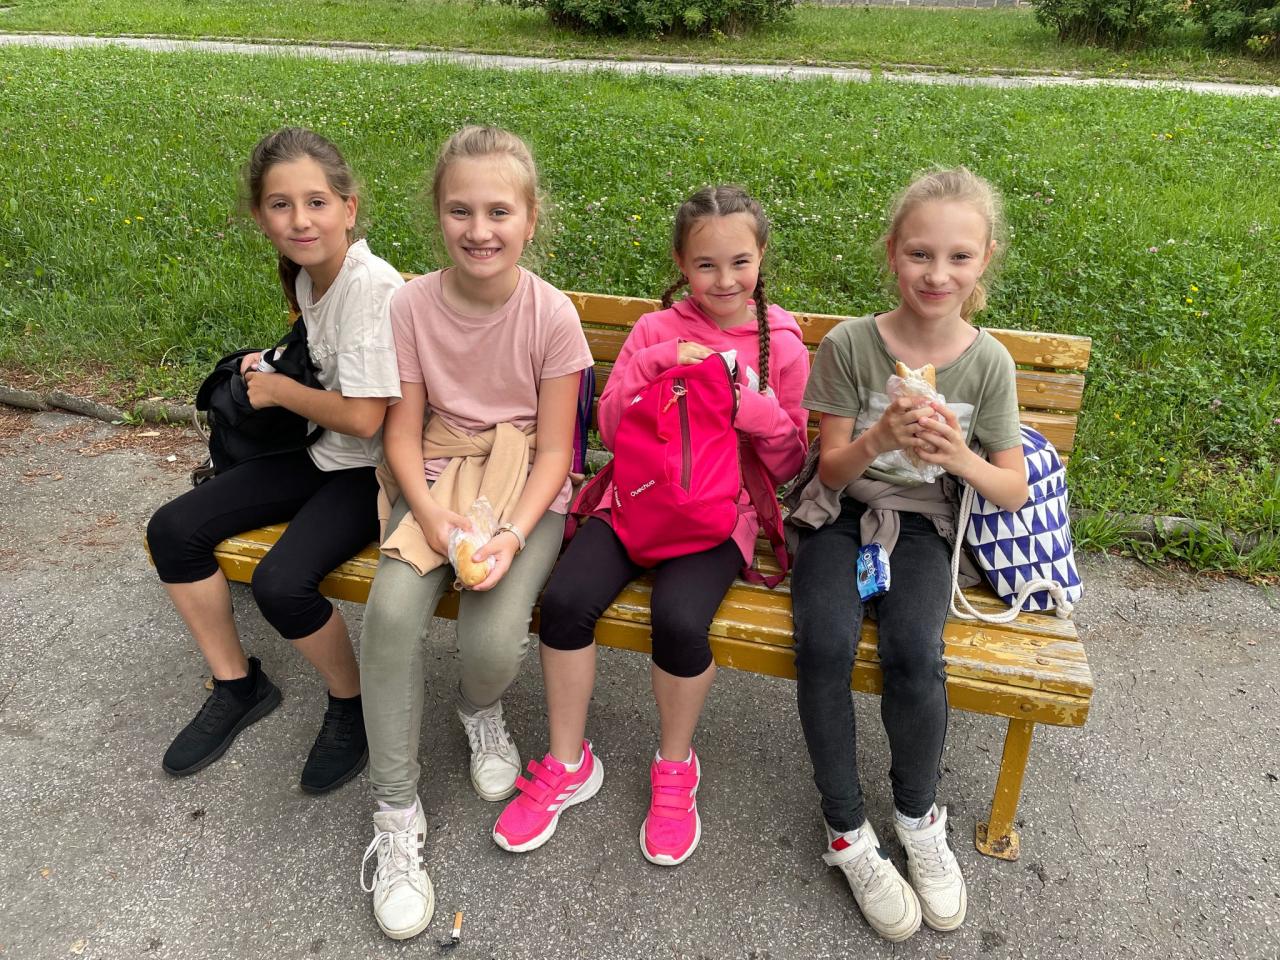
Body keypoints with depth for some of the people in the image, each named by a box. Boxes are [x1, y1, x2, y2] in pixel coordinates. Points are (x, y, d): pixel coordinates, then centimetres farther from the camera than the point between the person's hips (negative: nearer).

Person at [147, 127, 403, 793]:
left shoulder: (372, 286, -23)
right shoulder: (307, 276, 4)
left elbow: (362, 417, -26)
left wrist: (279, 390, -11)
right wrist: (278, 363, 6)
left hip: (370, 469, -9)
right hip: (321, 453, 9)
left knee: (280, 582, -28)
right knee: (171, 531, 1)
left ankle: (351, 702, 3)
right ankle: (238, 686, 17)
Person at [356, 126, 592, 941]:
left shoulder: (551, 315, -12)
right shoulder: (414, 303, -6)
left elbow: (553, 451, -8)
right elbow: (403, 432, -3)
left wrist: (512, 535, -22)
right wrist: (432, 516, -19)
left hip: (526, 491, -2)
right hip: (438, 482, 2)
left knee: (493, 640, -25)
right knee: (392, 610, -26)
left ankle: (481, 708, 17)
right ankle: (397, 815, -6)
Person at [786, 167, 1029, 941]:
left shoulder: (989, 363, -4)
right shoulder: (849, 345, -9)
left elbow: (1015, 492, -1)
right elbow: (831, 469, -4)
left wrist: (962, 459, -22)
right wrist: (879, 438, -26)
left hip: (920, 525, 1)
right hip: (840, 514, 0)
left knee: (915, 654, -27)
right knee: (825, 645, -28)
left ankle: (918, 814, 2)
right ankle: (847, 832, -7)